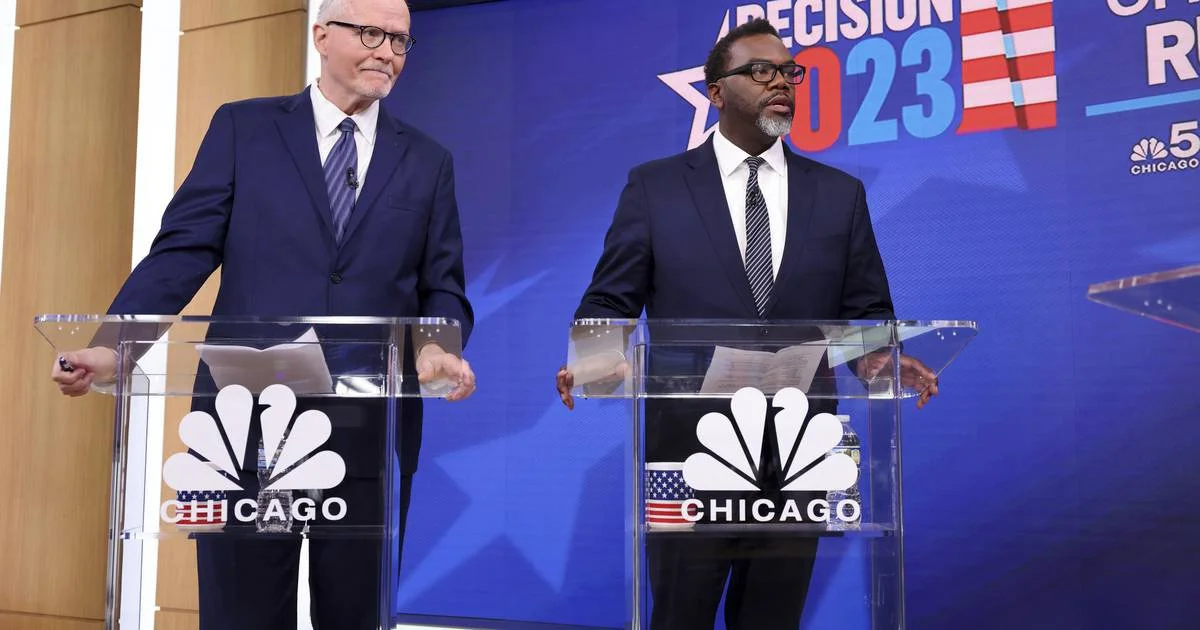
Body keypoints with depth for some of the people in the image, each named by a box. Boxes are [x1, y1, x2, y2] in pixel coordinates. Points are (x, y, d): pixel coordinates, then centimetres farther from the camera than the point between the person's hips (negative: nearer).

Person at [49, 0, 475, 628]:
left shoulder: (428, 162, 13)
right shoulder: (242, 127, 7)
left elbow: (442, 288, 10)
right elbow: (183, 251, 0)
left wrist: (436, 348, -12)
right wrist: (110, 349, -14)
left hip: (372, 432, 2)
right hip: (247, 421, -1)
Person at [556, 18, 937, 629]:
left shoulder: (840, 193, 9)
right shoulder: (654, 186, 4)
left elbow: (865, 311, 9)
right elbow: (611, 299, 1)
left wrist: (877, 360, -14)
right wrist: (595, 358, -20)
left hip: (797, 451, 2)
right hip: (688, 446, -2)